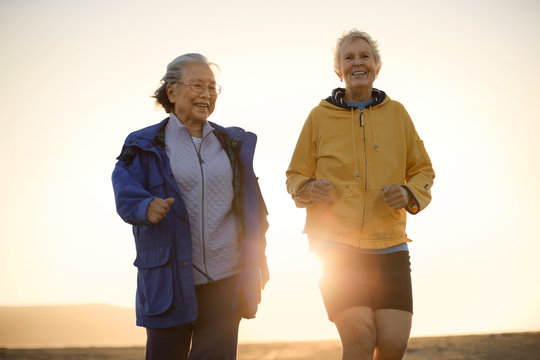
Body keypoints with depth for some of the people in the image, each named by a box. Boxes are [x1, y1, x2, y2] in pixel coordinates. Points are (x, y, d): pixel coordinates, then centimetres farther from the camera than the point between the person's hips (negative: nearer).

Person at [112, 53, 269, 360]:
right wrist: (146, 207, -34)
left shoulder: (234, 144, 13)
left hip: (225, 280, 2)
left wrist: (257, 258, 11)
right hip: (169, 280, -2)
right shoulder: (144, 146, 2)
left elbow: (250, 203, 15)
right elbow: (126, 193, -12)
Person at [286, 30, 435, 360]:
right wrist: (309, 190, -10)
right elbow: (295, 176, 13)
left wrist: (409, 194, -5)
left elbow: (423, 170, 16)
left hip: (389, 246, 2)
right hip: (336, 246, -2)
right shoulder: (320, 116, 5)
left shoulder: (396, 113, 10)